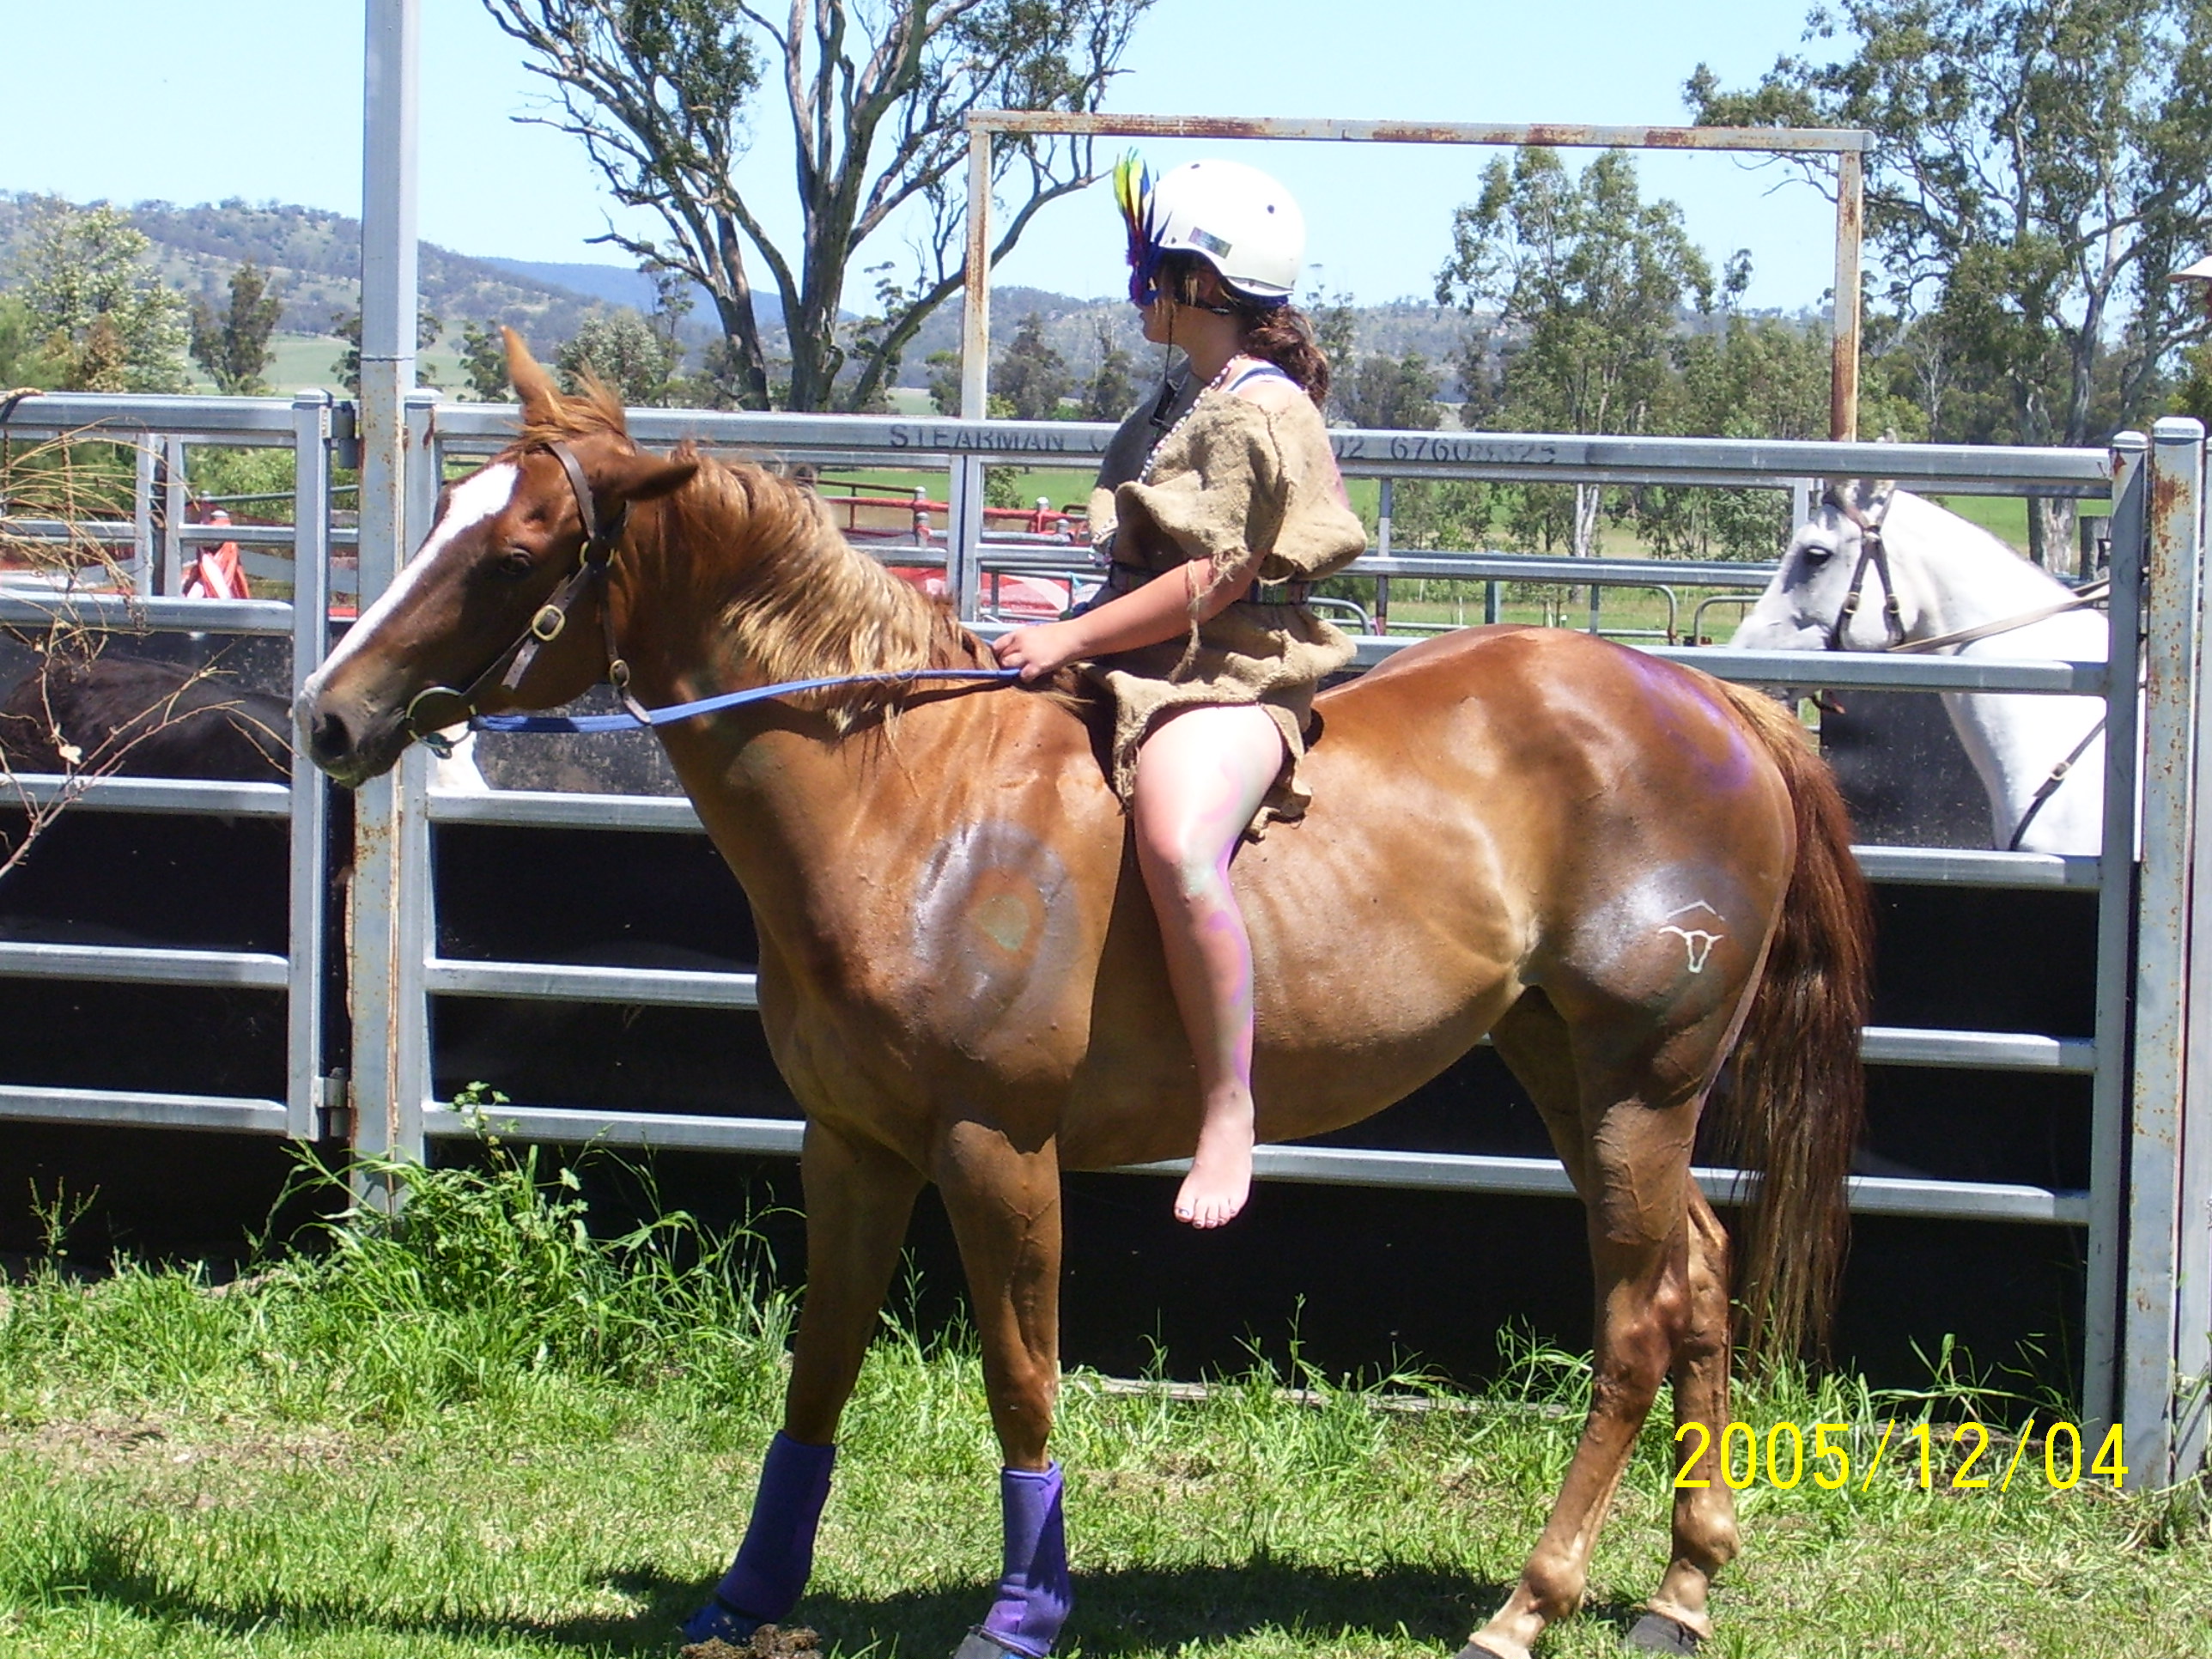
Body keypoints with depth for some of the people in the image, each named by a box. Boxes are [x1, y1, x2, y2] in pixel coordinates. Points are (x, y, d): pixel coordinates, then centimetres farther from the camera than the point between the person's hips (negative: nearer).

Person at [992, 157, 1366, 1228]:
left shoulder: (1260, 412, -13)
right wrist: (1080, 638, 12)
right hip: (1145, 668, 11)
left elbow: (1215, 581, -19)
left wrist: (1074, 639, -19)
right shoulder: (1183, 398, 17)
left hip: (1228, 679, -11)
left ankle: (1229, 1112, -33)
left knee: (1178, 849, -38)